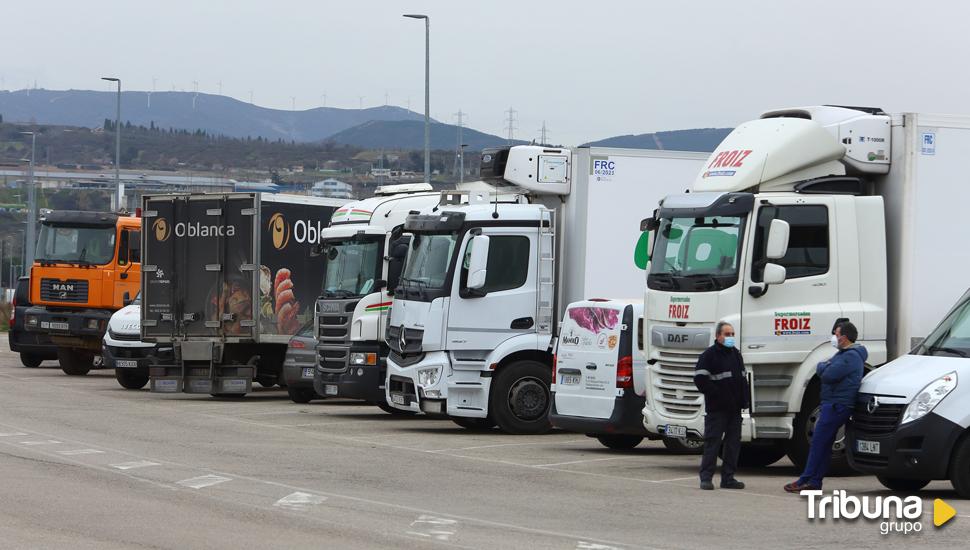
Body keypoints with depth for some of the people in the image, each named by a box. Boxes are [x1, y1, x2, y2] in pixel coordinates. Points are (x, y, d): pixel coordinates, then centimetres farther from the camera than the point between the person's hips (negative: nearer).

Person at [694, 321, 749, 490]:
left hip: (735, 408, 7)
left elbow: (743, 379, 23)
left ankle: (728, 478, 11)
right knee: (712, 441, -7)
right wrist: (717, 395, -17)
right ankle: (706, 478, -5)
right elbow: (700, 379, -15)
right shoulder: (709, 355, -6)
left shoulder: (736, 354, 16)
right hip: (716, 408, -7)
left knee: (733, 442, 6)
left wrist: (744, 400, 10)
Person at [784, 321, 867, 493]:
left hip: (837, 406, -11)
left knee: (818, 443, -9)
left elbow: (828, 375, -22)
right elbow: (823, 372, 23)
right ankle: (814, 482, 13)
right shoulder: (843, 353, 20)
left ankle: (806, 481, -8)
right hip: (832, 404, 11)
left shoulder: (851, 356, -16)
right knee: (823, 444, 11)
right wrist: (825, 367, 2)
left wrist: (822, 367, -3)